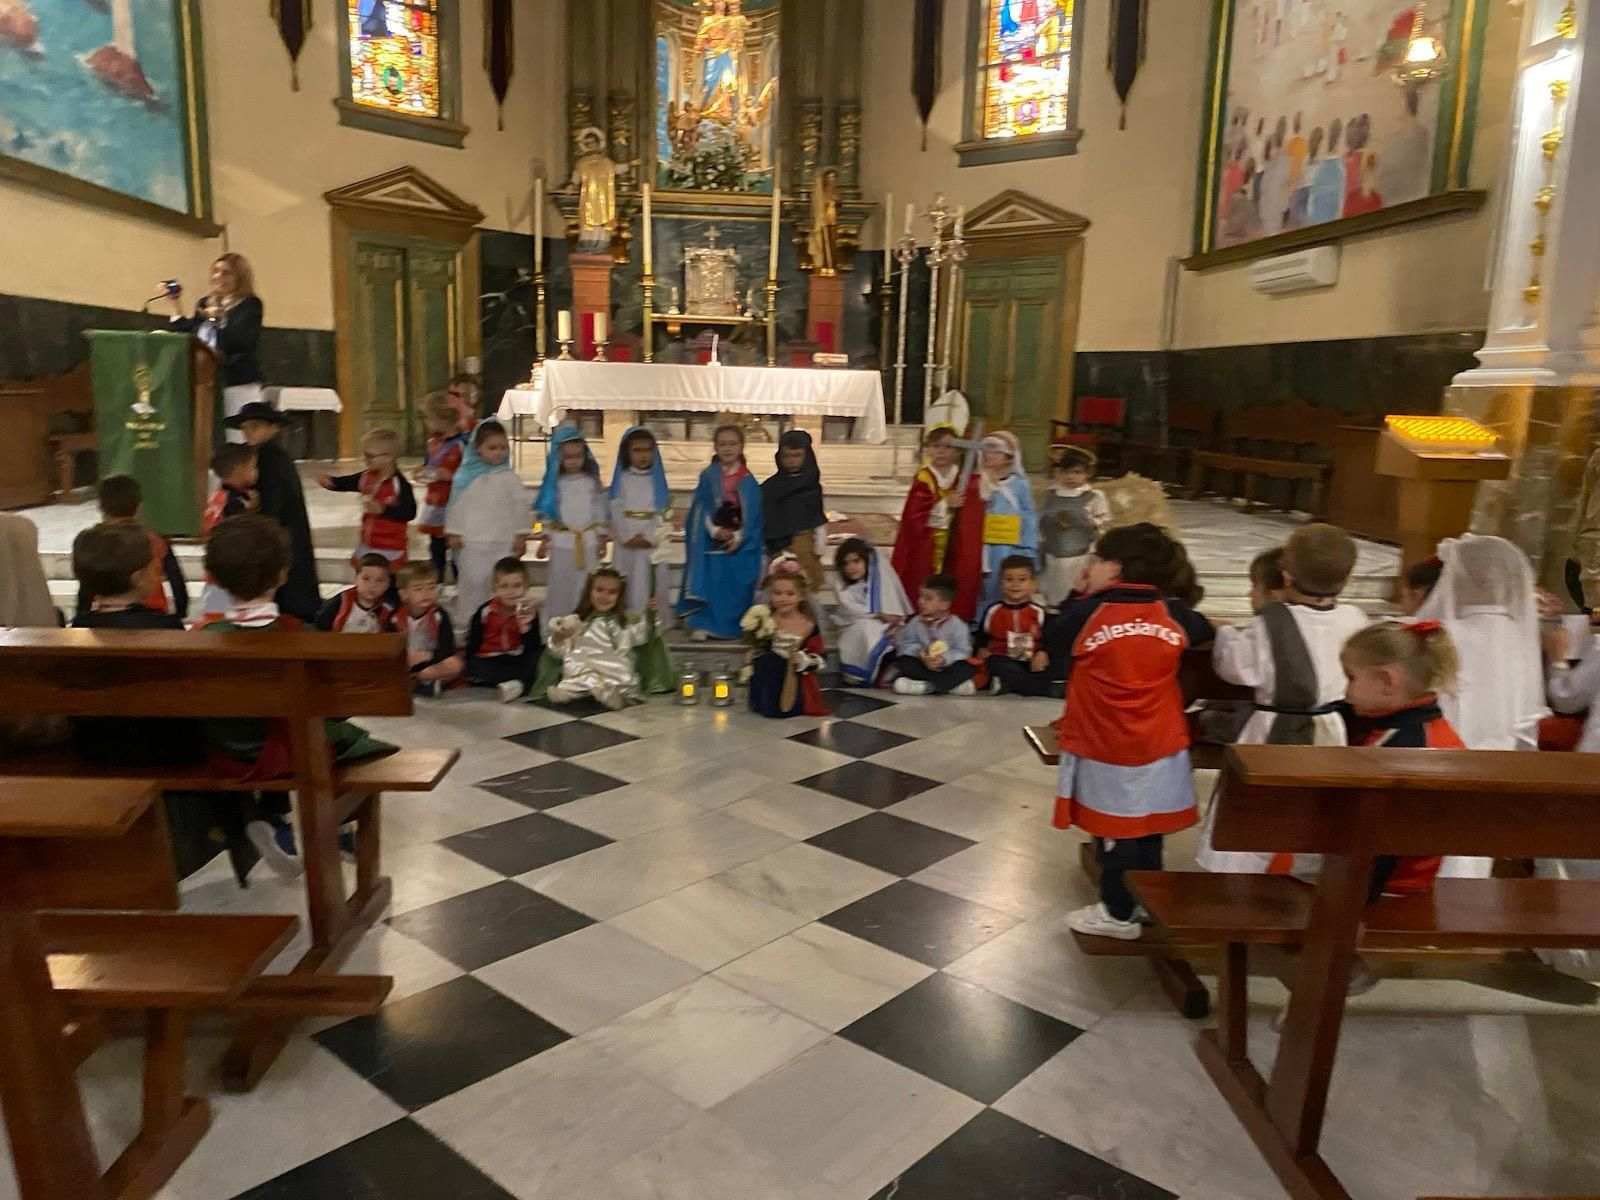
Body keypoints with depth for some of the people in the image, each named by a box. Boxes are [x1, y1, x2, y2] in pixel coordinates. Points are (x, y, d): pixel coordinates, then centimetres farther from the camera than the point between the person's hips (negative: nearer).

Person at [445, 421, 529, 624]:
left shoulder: (510, 478, 0)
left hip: (504, 543, 1)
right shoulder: (466, 476, -2)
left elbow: (520, 507, 3)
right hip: (473, 543, 0)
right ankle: (466, 622, 18)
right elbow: (456, 506, 2)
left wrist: (521, 536, 2)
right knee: (472, 584, 6)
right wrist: (453, 533, 2)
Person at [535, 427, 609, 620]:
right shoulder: (555, 484, -2)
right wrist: (545, 538, -1)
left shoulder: (592, 482, 0)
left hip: (588, 541, 1)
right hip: (562, 542, 0)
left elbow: (601, 510, 3)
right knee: (560, 586, 8)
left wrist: (602, 537, 2)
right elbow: (546, 512, 2)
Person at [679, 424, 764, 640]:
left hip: (739, 544, 0)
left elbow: (754, 515, -2)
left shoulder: (748, 481, 0)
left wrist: (739, 537, -13)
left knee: (735, 588, 4)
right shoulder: (708, 476, 1)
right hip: (711, 541, 0)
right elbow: (700, 508, -1)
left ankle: (730, 626, 17)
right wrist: (714, 530, -14)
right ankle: (702, 624, 5)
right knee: (708, 584, -3)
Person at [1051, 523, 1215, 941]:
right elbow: (1202, 633, 16)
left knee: (1115, 828, 9)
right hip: (1160, 744, 4)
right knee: (1147, 828, 17)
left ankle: (1120, 913, 20)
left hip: (1103, 746, -4)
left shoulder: (1087, 614, -15)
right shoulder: (1174, 613, -4)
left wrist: (1078, 598, 6)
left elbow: (1053, 644, 1)